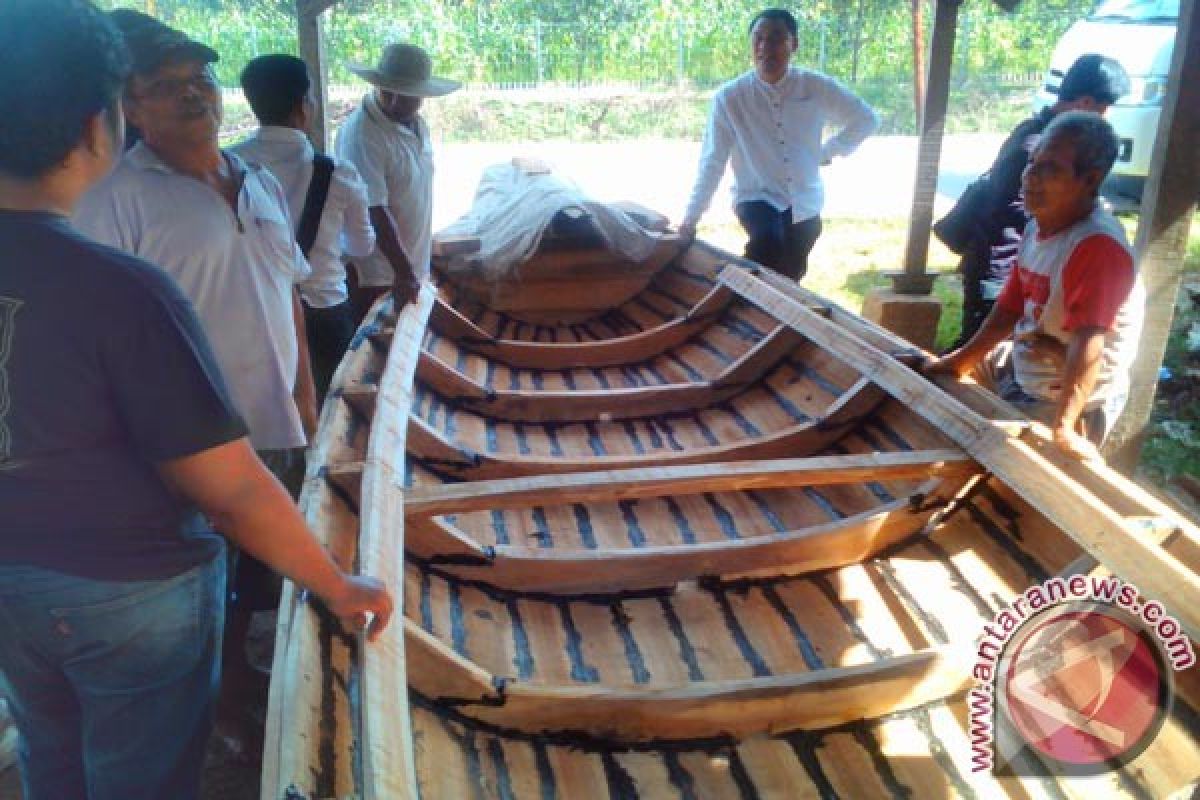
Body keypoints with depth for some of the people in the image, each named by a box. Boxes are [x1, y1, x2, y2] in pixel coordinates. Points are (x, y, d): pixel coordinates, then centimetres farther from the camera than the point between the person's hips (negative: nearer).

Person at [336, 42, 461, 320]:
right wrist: (403, 271, -24)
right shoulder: (361, 134, -21)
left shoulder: (417, 124, 6)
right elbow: (373, 211, -24)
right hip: (375, 274, -8)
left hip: (412, 267, 8)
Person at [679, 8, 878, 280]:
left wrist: (828, 152, 0)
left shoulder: (817, 87, -8)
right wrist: (691, 217, -8)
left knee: (790, 278, 10)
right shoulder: (730, 97, -12)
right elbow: (713, 161, -7)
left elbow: (866, 120, 5)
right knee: (768, 241, -32)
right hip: (756, 197, -2)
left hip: (805, 203, 3)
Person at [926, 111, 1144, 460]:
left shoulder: (1099, 247, -30)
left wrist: (1063, 426, -42)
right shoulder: (1036, 229, 0)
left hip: (1067, 400, -9)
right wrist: (961, 361, 8)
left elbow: (1089, 341, -37)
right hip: (1021, 369, 9)